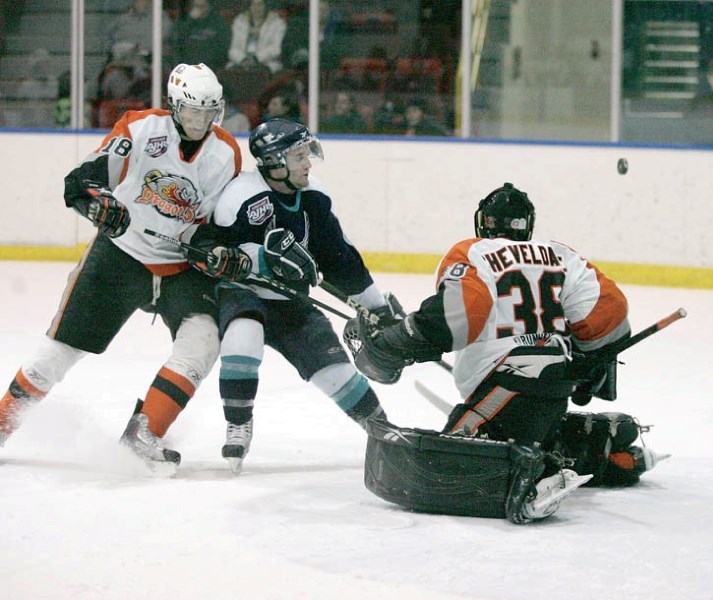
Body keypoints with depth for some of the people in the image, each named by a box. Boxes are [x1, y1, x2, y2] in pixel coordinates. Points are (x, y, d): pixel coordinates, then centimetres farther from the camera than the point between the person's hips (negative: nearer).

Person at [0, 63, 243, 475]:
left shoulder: (227, 155, -3)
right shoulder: (142, 128, -12)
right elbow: (84, 177, -15)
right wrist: (94, 197, -36)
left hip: (182, 265, 2)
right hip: (120, 252, -2)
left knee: (204, 337, -22)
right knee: (65, 343, 0)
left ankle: (144, 431, -17)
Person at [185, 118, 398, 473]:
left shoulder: (312, 197, -1)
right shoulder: (243, 197, -23)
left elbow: (338, 256, 8)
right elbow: (208, 249, -26)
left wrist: (378, 304, 10)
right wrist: (266, 255, -37)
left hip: (287, 301, 6)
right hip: (239, 295, -6)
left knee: (330, 362, -3)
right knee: (244, 334, -36)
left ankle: (379, 426, 20)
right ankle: (238, 426, -22)